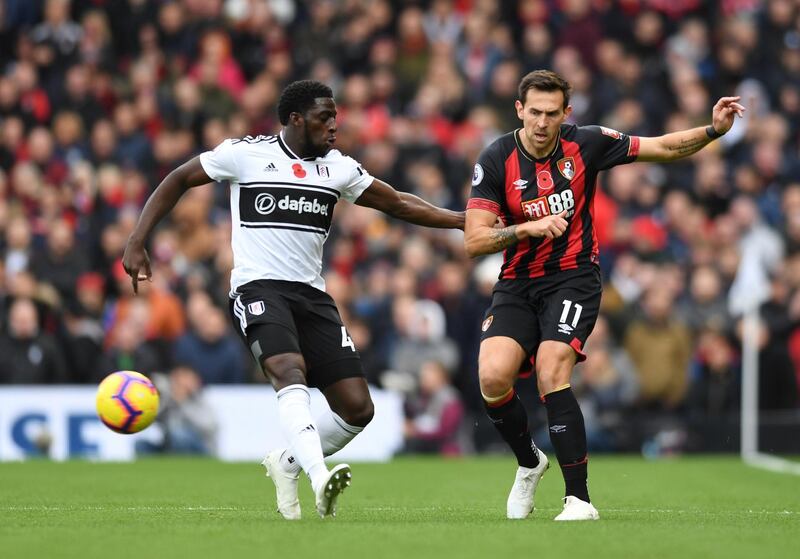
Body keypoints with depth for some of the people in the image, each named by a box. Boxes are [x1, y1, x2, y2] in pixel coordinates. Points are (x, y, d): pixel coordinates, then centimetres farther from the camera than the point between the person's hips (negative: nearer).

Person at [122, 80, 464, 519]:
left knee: (357, 408, -5)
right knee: (292, 372, -34)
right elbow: (178, 180, 8)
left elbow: (399, 204, 19)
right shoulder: (246, 154, -1)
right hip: (258, 289, -5)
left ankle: (286, 464, 19)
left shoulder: (337, 168, 11)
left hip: (312, 296, 5)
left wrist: (464, 220, 11)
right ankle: (320, 478, -49)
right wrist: (137, 243, 0)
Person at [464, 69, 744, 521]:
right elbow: (474, 241, -12)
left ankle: (579, 499, -19)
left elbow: (664, 148, 2)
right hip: (517, 284, 2)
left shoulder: (587, 144, -6)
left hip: (573, 277, -2)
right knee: (493, 377, -19)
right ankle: (529, 462, 12)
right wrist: (528, 228, -26)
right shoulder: (496, 161, -8)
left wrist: (714, 130, -13)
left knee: (551, 373, -24)